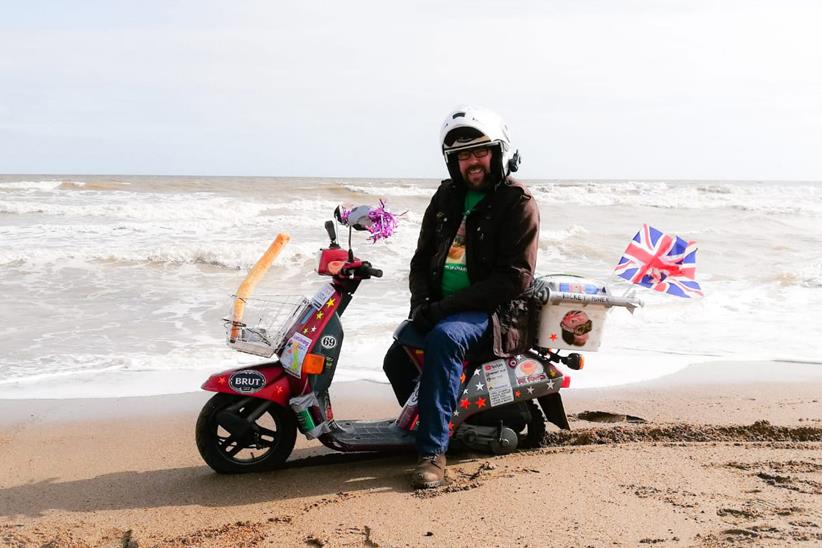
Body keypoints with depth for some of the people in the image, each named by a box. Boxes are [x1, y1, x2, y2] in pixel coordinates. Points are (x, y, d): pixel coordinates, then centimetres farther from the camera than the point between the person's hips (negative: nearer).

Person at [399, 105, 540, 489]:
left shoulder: (518, 203, -6)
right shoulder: (447, 196, 14)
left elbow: (515, 278, -15)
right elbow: (422, 258, 17)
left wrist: (448, 305, -20)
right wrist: (421, 302, -4)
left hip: (492, 313, -7)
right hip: (442, 308, 7)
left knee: (444, 338, -34)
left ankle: (433, 451, -31)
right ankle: (417, 423, 20)